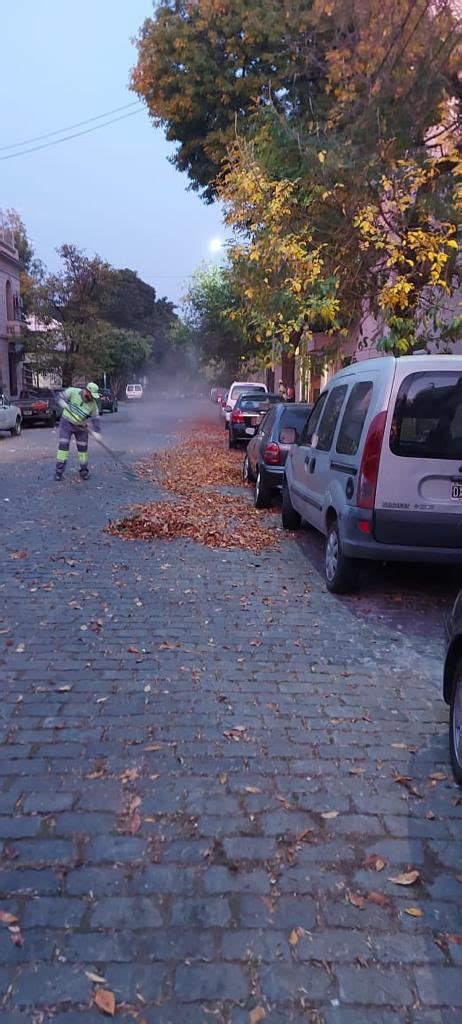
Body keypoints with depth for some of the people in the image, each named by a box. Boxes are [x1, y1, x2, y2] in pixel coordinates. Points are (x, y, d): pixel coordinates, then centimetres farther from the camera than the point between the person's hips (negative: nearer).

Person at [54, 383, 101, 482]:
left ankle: (84, 471, 20)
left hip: (81, 427, 2)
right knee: (63, 445, -8)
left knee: (83, 448, 4)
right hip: (67, 423, -2)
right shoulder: (72, 392, -15)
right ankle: (59, 471, -2)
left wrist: (97, 432, -13)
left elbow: (95, 418, -5)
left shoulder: (93, 404, -9)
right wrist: (64, 403, -27)